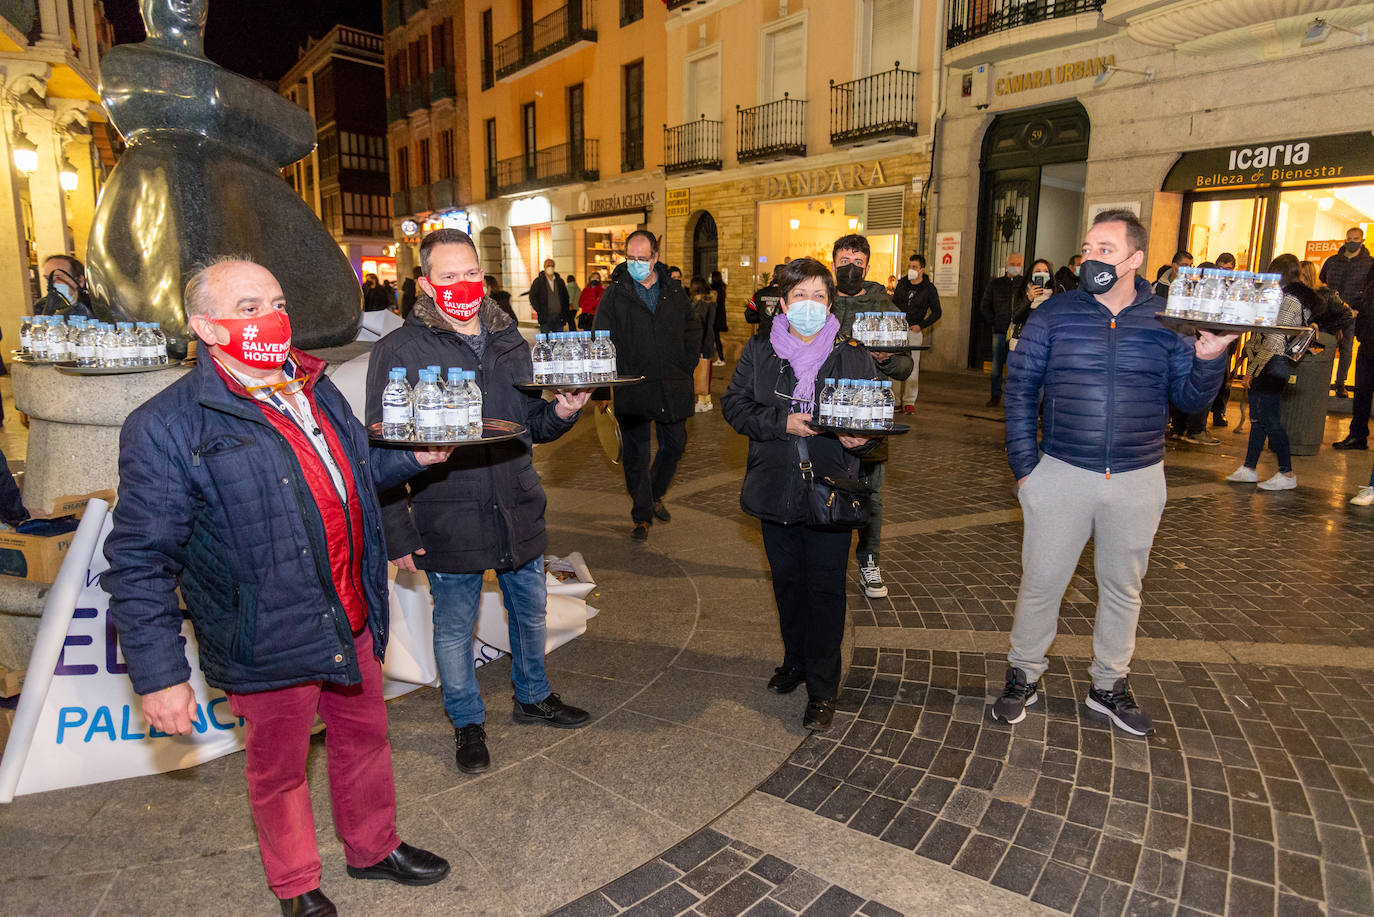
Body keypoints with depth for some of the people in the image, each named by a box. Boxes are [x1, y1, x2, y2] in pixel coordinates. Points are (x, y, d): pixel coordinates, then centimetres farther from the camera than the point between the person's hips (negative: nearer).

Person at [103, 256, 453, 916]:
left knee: (364, 739, 23)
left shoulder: (314, 387, 5)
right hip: (271, 646, -6)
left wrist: (413, 457, 5)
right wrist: (158, 675, -15)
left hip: (351, 622, 6)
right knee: (279, 771, 16)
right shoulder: (166, 428, -16)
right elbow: (138, 563, -15)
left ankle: (374, 848, 48)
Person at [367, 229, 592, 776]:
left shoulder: (509, 341, 6)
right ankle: (467, 722, 35)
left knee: (529, 612, 20)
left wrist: (561, 413, -10)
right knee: (454, 628, 12)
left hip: (519, 513, 5)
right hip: (448, 521, -4)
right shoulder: (400, 351, -9)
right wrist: (397, 534, -12)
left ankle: (533, 697, 44)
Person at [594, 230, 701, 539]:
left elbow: (693, 330, 15)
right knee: (636, 455, 5)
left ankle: (655, 495, 38)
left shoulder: (674, 291, 6)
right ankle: (642, 515, 19)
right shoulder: (615, 293, -3)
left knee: (675, 446, 13)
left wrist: (686, 367, 6)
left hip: (672, 387, 3)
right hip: (632, 390, -3)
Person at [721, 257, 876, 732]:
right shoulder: (759, 351, 3)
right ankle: (795, 660, 40)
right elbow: (734, 404, -3)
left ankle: (822, 689, 17)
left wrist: (858, 437, -19)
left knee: (825, 589, 2)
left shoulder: (853, 355, 1)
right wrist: (782, 422, -17)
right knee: (787, 581, 18)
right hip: (776, 489, 2)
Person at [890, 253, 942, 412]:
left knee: (913, 366, -1)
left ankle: (909, 401, 6)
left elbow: (937, 312, 4)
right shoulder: (901, 284, 8)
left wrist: (921, 326, -6)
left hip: (915, 330, -2)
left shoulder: (929, 288, 0)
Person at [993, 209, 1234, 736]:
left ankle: (1110, 684, 32)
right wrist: (1023, 466, -5)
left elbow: (1189, 398, 3)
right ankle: (1023, 677, 23)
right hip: (1060, 474, -1)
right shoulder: (1054, 314, -2)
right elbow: (1019, 389, -1)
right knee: (1041, 581, 5)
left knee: (1123, 587, 15)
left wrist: (1209, 357, -18)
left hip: (1137, 481, 2)